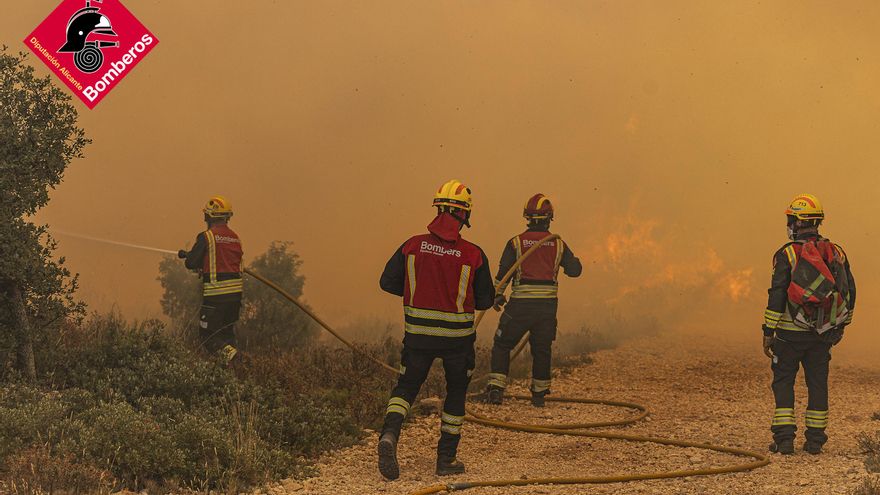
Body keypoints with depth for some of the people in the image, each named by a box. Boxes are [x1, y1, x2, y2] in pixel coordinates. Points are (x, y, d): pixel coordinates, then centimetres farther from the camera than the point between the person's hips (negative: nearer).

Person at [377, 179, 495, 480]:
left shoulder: (412, 246, -6)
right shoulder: (474, 255, -10)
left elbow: (387, 282, 0)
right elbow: (485, 300, -3)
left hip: (417, 332, 1)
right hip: (457, 336, -1)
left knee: (407, 385, 14)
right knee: (456, 392, 18)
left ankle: (389, 434, -14)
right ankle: (446, 458, 20)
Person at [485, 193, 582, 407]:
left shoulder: (516, 243, -4)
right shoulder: (558, 245, 2)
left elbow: (503, 273, -4)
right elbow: (575, 270, 7)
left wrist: (497, 296, 10)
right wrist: (573, 259, 30)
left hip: (520, 304, -2)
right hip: (548, 305, 2)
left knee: (502, 344, 9)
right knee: (542, 349, 15)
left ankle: (496, 388, -1)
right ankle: (539, 394, 19)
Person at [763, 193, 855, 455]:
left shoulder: (787, 254, -10)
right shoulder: (836, 253, 4)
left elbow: (776, 296, -13)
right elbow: (849, 292, 10)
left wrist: (768, 331, -7)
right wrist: (840, 325, 22)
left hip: (790, 333, -4)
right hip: (822, 335, 4)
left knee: (783, 382, 5)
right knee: (818, 383, 10)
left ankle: (784, 438, -2)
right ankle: (815, 440, 12)